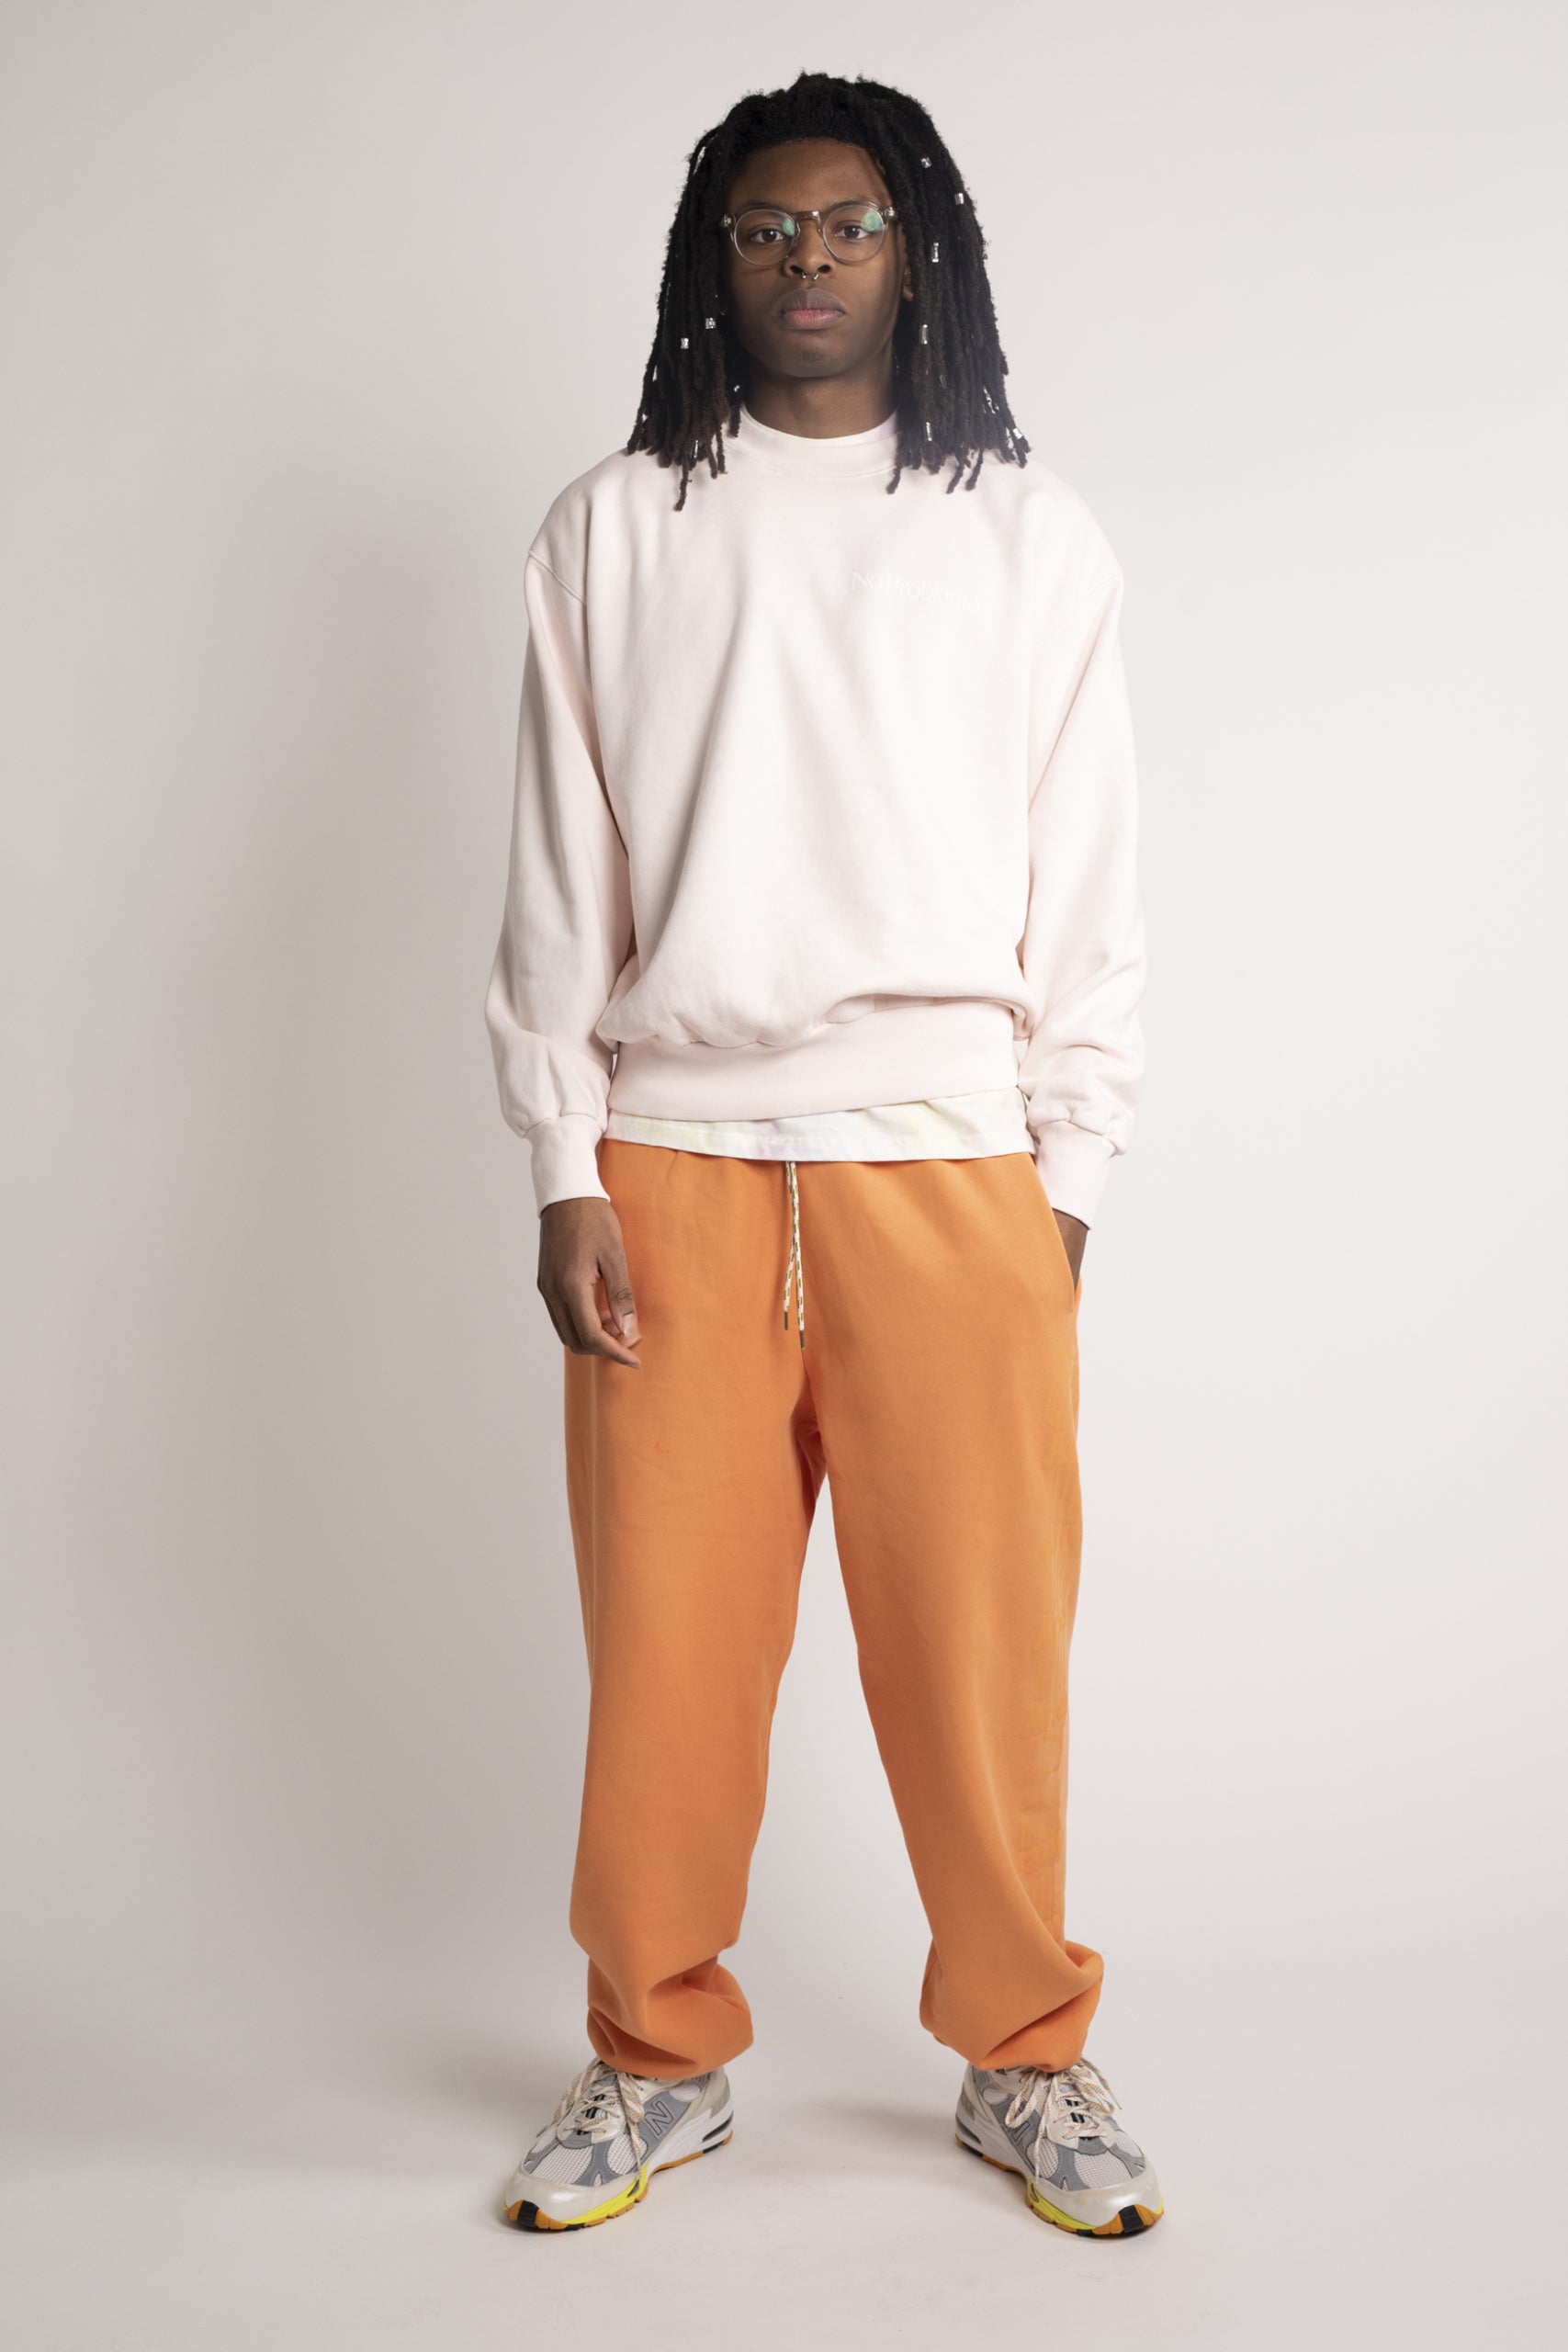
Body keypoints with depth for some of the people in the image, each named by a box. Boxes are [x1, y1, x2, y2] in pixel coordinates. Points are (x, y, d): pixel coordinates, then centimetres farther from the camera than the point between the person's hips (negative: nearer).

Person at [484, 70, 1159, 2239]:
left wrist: (1072, 1186, 2)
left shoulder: (1035, 540, 10)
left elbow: (1088, 895, 8)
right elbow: (560, 882, 6)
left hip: (950, 1165, 0)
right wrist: (565, 1179, -1)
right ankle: (659, 2061, 24)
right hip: (675, 1164, 1)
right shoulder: (613, 532, 10)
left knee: (982, 1647, 2)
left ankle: (1028, 2062, 23)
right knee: (668, 1644, 4)